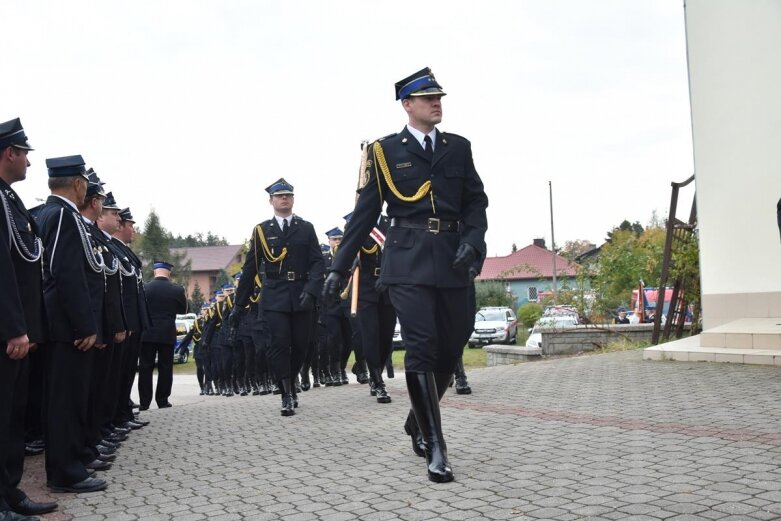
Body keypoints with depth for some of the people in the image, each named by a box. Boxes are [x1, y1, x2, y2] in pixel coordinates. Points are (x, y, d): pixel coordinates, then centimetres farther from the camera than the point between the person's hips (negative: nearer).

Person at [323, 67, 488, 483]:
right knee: (421, 348, -12)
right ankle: (435, 446, -7)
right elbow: (365, 213, 6)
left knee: (450, 349, 6)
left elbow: (476, 202, 11)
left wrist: (472, 241, -9)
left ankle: (418, 420, 31)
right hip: (407, 261, -3)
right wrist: (340, 266, 3)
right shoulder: (385, 151, 5)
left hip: (451, 261, 4)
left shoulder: (459, 148, 14)